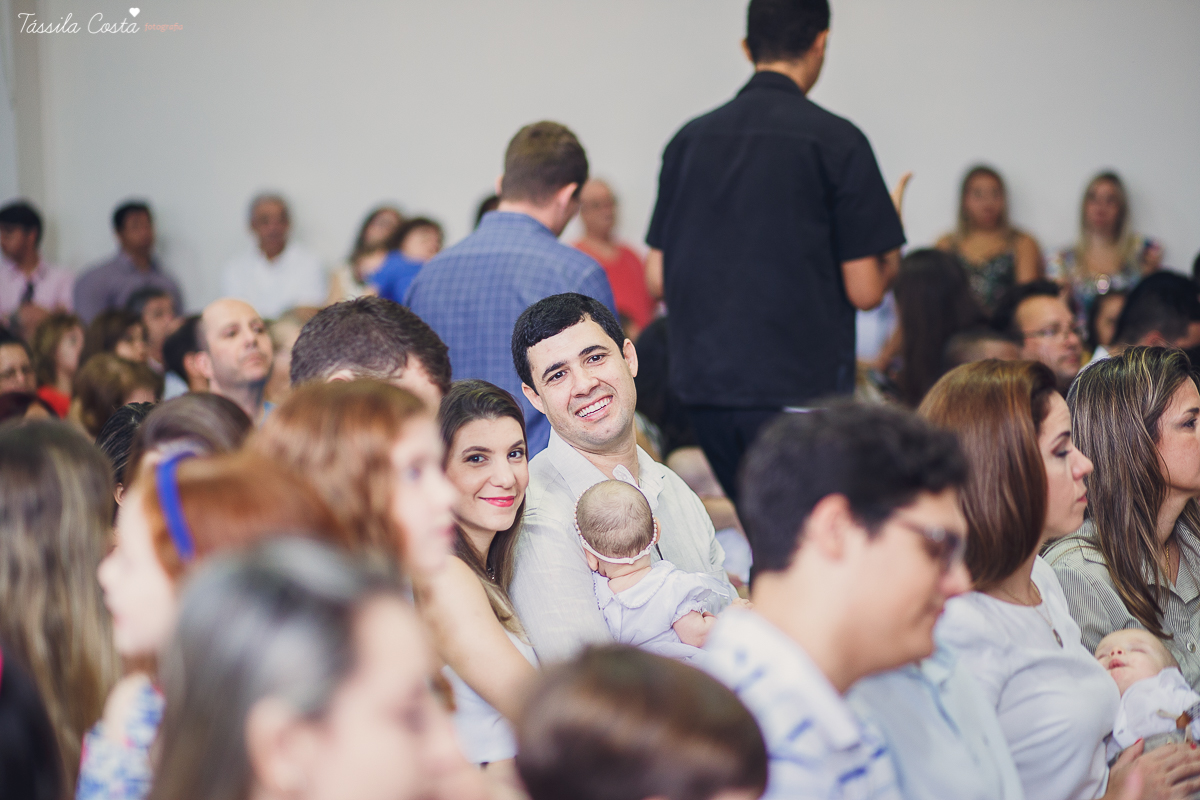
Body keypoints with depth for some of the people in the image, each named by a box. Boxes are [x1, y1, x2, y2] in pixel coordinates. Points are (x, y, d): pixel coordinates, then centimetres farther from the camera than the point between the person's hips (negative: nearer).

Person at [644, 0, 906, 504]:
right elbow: (864, 291, -7)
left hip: (702, 384, 6)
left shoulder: (689, 139, 8)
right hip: (800, 385, -5)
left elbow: (656, 281, 9)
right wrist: (890, 260, 14)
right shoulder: (836, 141, -7)